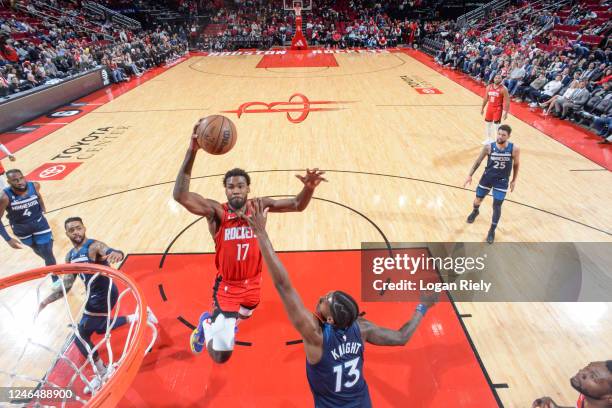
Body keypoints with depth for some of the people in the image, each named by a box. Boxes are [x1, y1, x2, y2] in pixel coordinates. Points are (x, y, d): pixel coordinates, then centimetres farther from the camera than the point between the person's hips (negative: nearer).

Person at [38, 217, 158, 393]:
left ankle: (102, 374, 9)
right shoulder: (70, 256, 8)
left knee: (81, 335, -6)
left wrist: (117, 254, -64)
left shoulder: (94, 246, -18)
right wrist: (47, 301, 1)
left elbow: (111, 253, -39)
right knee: (101, 328, 26)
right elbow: (66, 285, 11)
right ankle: (137, 316, 34)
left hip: (105, 295, -9)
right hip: (95, 296, 9)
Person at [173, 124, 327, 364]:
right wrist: (192, 151, -44)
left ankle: (221, 322, 68)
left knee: (242, 317, 33)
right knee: (221, 356, -3)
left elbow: (297, 205, -10)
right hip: (227, 286, -4)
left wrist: (308, 188, -34)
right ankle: (206, 325, 29)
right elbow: (179, 195, -35)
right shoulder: (216, 212, -20)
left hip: (253, 283, 4)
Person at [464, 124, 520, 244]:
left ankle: (492, 231, 19)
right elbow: (478, 161, -5)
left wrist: (514, 180, 4)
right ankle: (475, 212, 53)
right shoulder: (489, 147, -18)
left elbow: (516, 164, 0)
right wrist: (470, 175, -7)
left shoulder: (514, 149, -18)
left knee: (497, 206, -1)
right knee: (478, 199, 15)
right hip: (487, 177, 1)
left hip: (502, 181, -1)